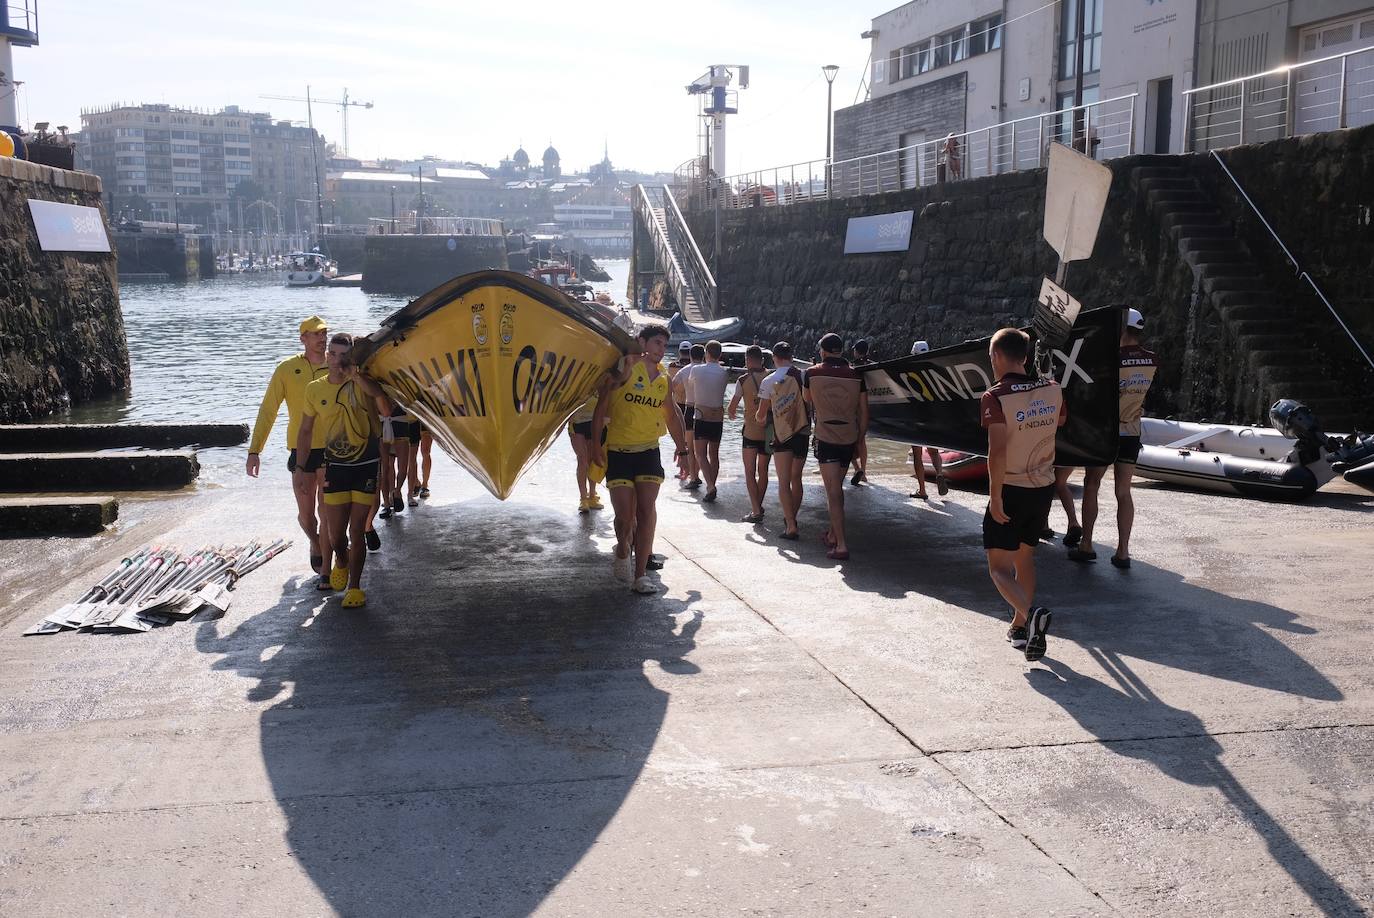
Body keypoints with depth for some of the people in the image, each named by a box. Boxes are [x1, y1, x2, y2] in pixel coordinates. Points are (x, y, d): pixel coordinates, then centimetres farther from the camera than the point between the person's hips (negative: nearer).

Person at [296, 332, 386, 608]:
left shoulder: (360, 382, -4)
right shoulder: (315, 389, 3)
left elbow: (378, 392, -29)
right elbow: (305, 432, 11)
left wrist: (353, 373, -30)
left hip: (366, 465, -2)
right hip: (335, 467, 2)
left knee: (356, 532, 1)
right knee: (336, 535, 3)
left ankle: (355, 587, 15)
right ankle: (341, 561, 38)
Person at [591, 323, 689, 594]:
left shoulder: (663, 378, 10)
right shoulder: (625, 367, -6)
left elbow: (671, 415, 24)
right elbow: (602, 405, -8)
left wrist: (682, 447, 23)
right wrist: (596, 444, -12)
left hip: (648, 451, 4)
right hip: (618, 451, -4)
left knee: (646, 511, -7)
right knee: (624, 516, -4)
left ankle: (640, 575, -3)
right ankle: (623, 551, 28)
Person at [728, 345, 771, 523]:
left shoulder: (743, 380, -8)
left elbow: (733, 405, -2)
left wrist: (731, 414, 19)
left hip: (751, 431, -4)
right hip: (769, 431, 4)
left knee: (750, 473, 1)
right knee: (763, 471, 17)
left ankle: (756, 511, -6)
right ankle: (759, 506, 27)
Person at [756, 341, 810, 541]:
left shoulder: (769, 381, -5)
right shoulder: (803, 377, -1)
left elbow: (761, 414, 2)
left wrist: (760, 418, 24)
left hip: (782, 434, -3)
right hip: (803, 433, 3)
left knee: (784, 482, -2)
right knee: (796, 479, 16)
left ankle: (791, 526, -12)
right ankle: (791, 519, 28)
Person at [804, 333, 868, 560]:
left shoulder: (812, 373, -2)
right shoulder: (856, 375, 2)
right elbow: (863, 412, 5)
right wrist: (859, 439, 16)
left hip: (825, 437, -4)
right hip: (849, 438, 4)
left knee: (833, 490, -7)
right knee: (837, 487, 20)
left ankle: (841, 545, -14)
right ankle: (833, 533, 31)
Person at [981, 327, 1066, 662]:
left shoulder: (995, 397, -19)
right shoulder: (1053, 390, -1)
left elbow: (997, 451, -25)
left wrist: (995, 496, -19)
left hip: (1010, 491, -6)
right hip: (1044, 487, 6)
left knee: (999, 566, 1)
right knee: (1025, 557, 20)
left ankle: (1031, 613, -23)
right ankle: (1020, 627, 25)